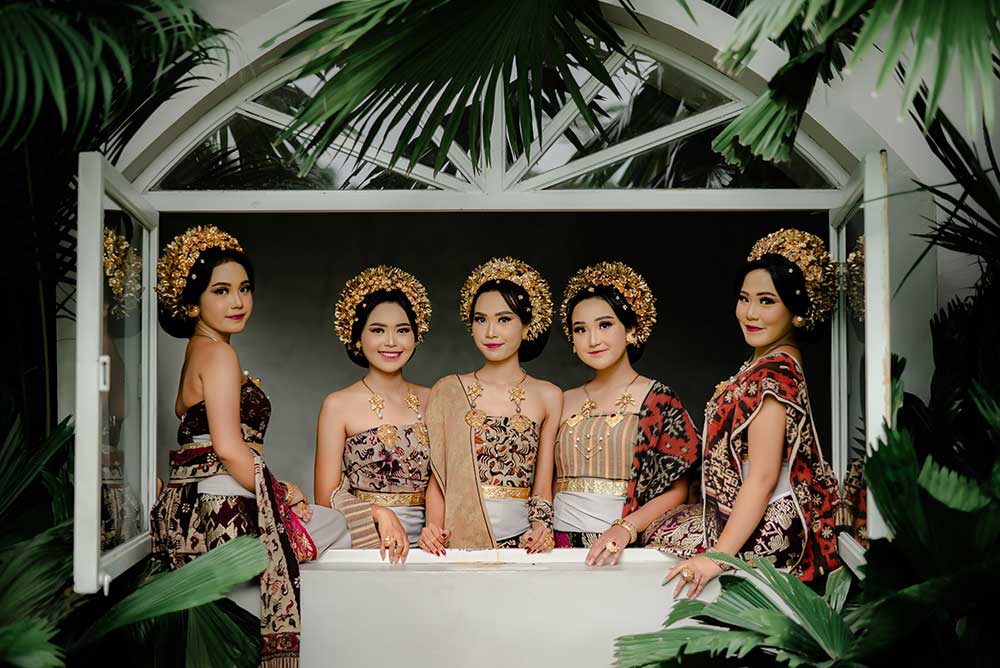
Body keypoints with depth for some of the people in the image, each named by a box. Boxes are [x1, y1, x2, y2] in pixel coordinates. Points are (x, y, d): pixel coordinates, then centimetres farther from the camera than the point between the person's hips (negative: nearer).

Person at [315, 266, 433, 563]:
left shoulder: (431, 401, 10)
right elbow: (326, 498, -1)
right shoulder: (339, 406, 0)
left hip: (425, 546, 3)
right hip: (364, 547, -2)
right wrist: (381, 514, -14)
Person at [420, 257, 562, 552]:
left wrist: (541, 524, -9)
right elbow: (437, 477, 9)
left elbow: (542, 486, 9)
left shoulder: (548, 397, 8)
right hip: (459, 537, 0)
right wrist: (434, 529, -7)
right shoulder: (448, 391, 8)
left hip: (521, 539, 0)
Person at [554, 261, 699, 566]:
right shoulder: (565, 402, 14)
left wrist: (625, 529, -14)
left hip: (627, 549, -3)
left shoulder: (659, 400, 2)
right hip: (561, 541, 3)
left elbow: (678, 490, -1)